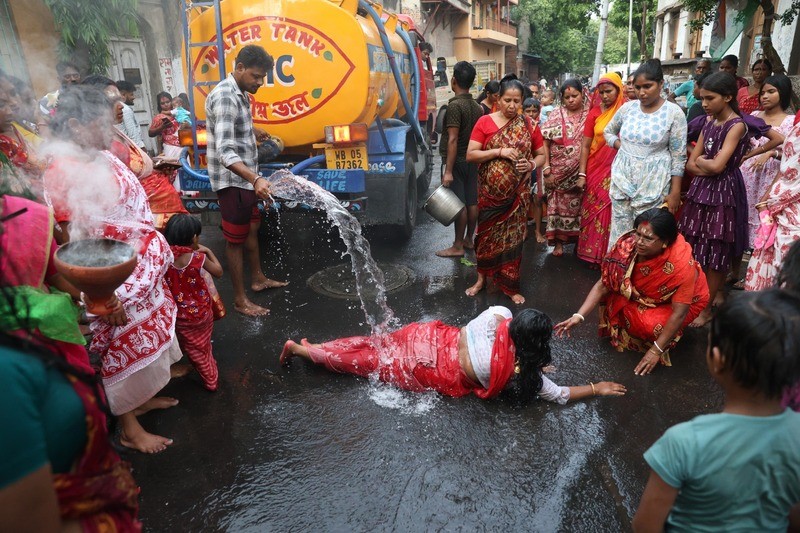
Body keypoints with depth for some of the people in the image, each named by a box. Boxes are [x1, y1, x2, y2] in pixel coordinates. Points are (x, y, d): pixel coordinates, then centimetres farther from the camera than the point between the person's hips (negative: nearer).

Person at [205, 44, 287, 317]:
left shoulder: (239, 94, 9)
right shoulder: (224, 97, -23)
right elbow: (224, 151, -34)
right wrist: (255, 179, -47)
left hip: (245, 178, 10)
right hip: (232, 180, -10)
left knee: (252, 227, 21)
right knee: (236, 239, 0)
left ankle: (258, 279, 38)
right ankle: (240, 300, 12)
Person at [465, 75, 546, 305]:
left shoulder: (529, 125, 2)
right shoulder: (484, 122, -4)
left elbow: (541, 154, 10)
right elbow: (470, 155, -10)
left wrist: (532, 164, -12)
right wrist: (499, 151, -20)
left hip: (517, 192, 1)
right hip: (490, 192, -1)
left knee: (512, 237, 7)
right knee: (487, 234, 9)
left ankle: (510, 285, 19)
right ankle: (482, 277, 27)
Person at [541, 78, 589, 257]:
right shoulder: (555, 116, 0)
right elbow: (545, 143, -2)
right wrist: (547, 169, -9)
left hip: (581, 173, 0)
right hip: (558, 172, 0)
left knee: (578, 206, 7)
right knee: (558, 205, 6)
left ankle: (578, 240, 23)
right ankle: (558, 241, 16)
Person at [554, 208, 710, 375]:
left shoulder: (682, 264, -37)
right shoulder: (628, 244, -28)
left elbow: (679, 313, -30)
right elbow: (603, 284, -21)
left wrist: (656, 351, -29)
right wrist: (579, 316, -30)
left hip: (679, 301, -4)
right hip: (645, 294, 4)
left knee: (650, 324, -31)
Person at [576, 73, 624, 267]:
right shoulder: (595, 113, 1)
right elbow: (585, 145, 2)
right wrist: (582, 173, -3)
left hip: (617, 172, -1)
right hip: (595, 170, 2)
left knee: (611, 213, 4)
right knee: (592, 212, 8)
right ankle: (592, 253, 21)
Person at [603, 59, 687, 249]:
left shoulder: (674, 113, -8)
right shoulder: (628, 107, 3)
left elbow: (679, 157, -6)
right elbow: (608, 131, 20)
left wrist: (675, 192, -8)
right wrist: (622, 146, 1)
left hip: (653, 182, -3)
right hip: (622, 177, 4)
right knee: (620, 230, 10)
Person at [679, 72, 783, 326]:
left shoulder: (737, 125, -13)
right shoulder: (709, 122, 8)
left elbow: (717, 166, -22)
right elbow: (691, 165, 7)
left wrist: (701, 160, -4)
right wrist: (707, 165, -11)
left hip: (723, 193, -7)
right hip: (701, 189, 7)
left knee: (715, 254, 2)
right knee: (695, 249, 9)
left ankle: (707, 308, 13)